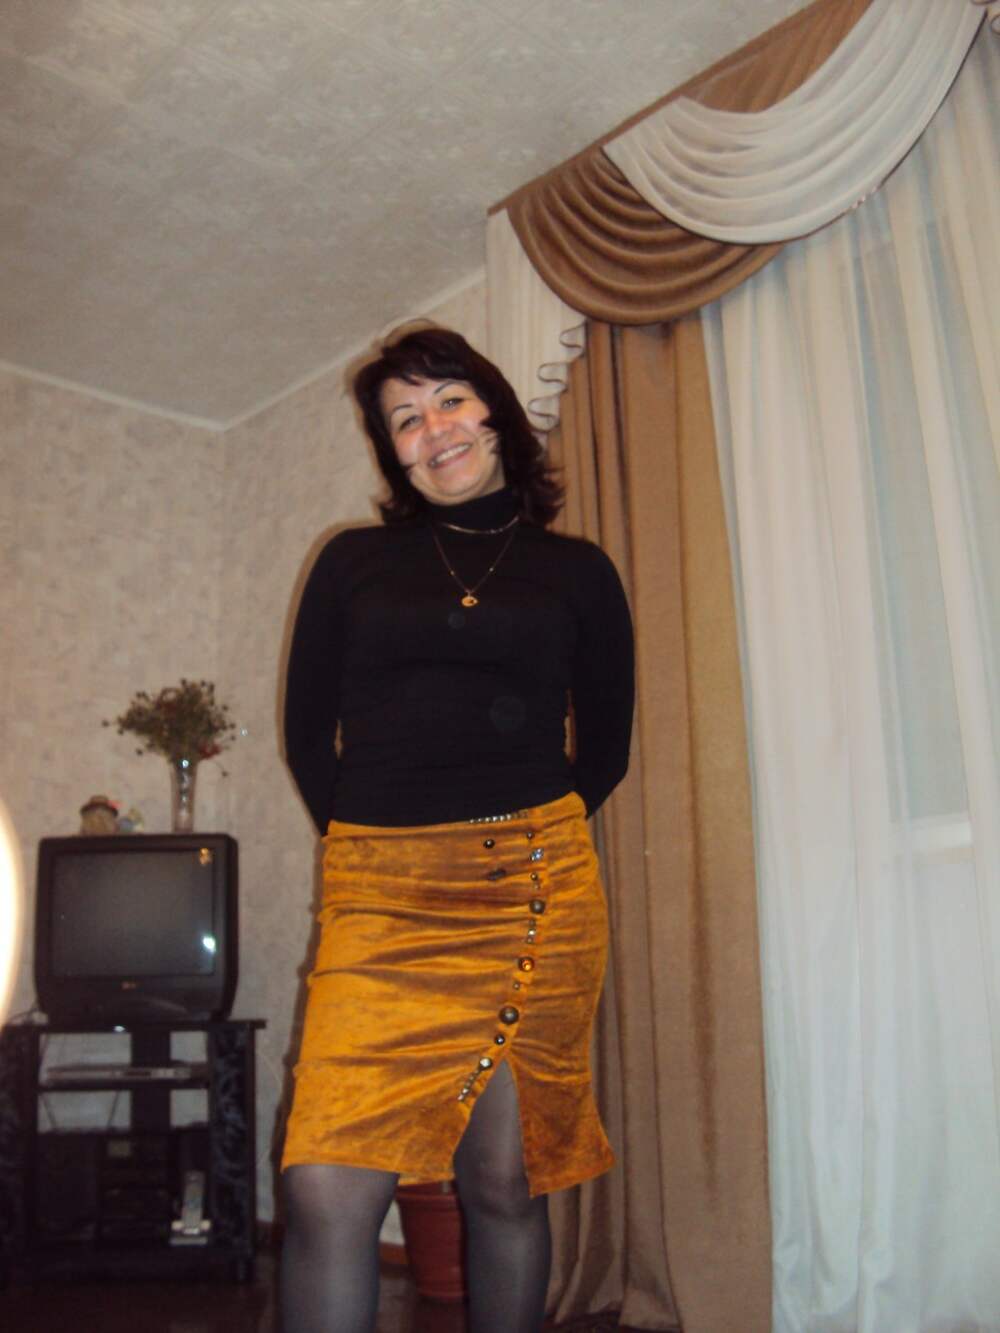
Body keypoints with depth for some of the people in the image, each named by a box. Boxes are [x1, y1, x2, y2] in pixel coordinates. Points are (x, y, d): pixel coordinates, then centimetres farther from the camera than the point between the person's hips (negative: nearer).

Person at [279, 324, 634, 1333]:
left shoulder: (576, 571, 12)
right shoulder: (354, 561, 13)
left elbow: (605, 748, 16)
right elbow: (306, 731, 14)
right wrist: (376, 839, 9)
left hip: (536, 888, 0)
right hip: (377, 897, 1)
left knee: (503, 1181, 5)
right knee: (327, 1185, -10)